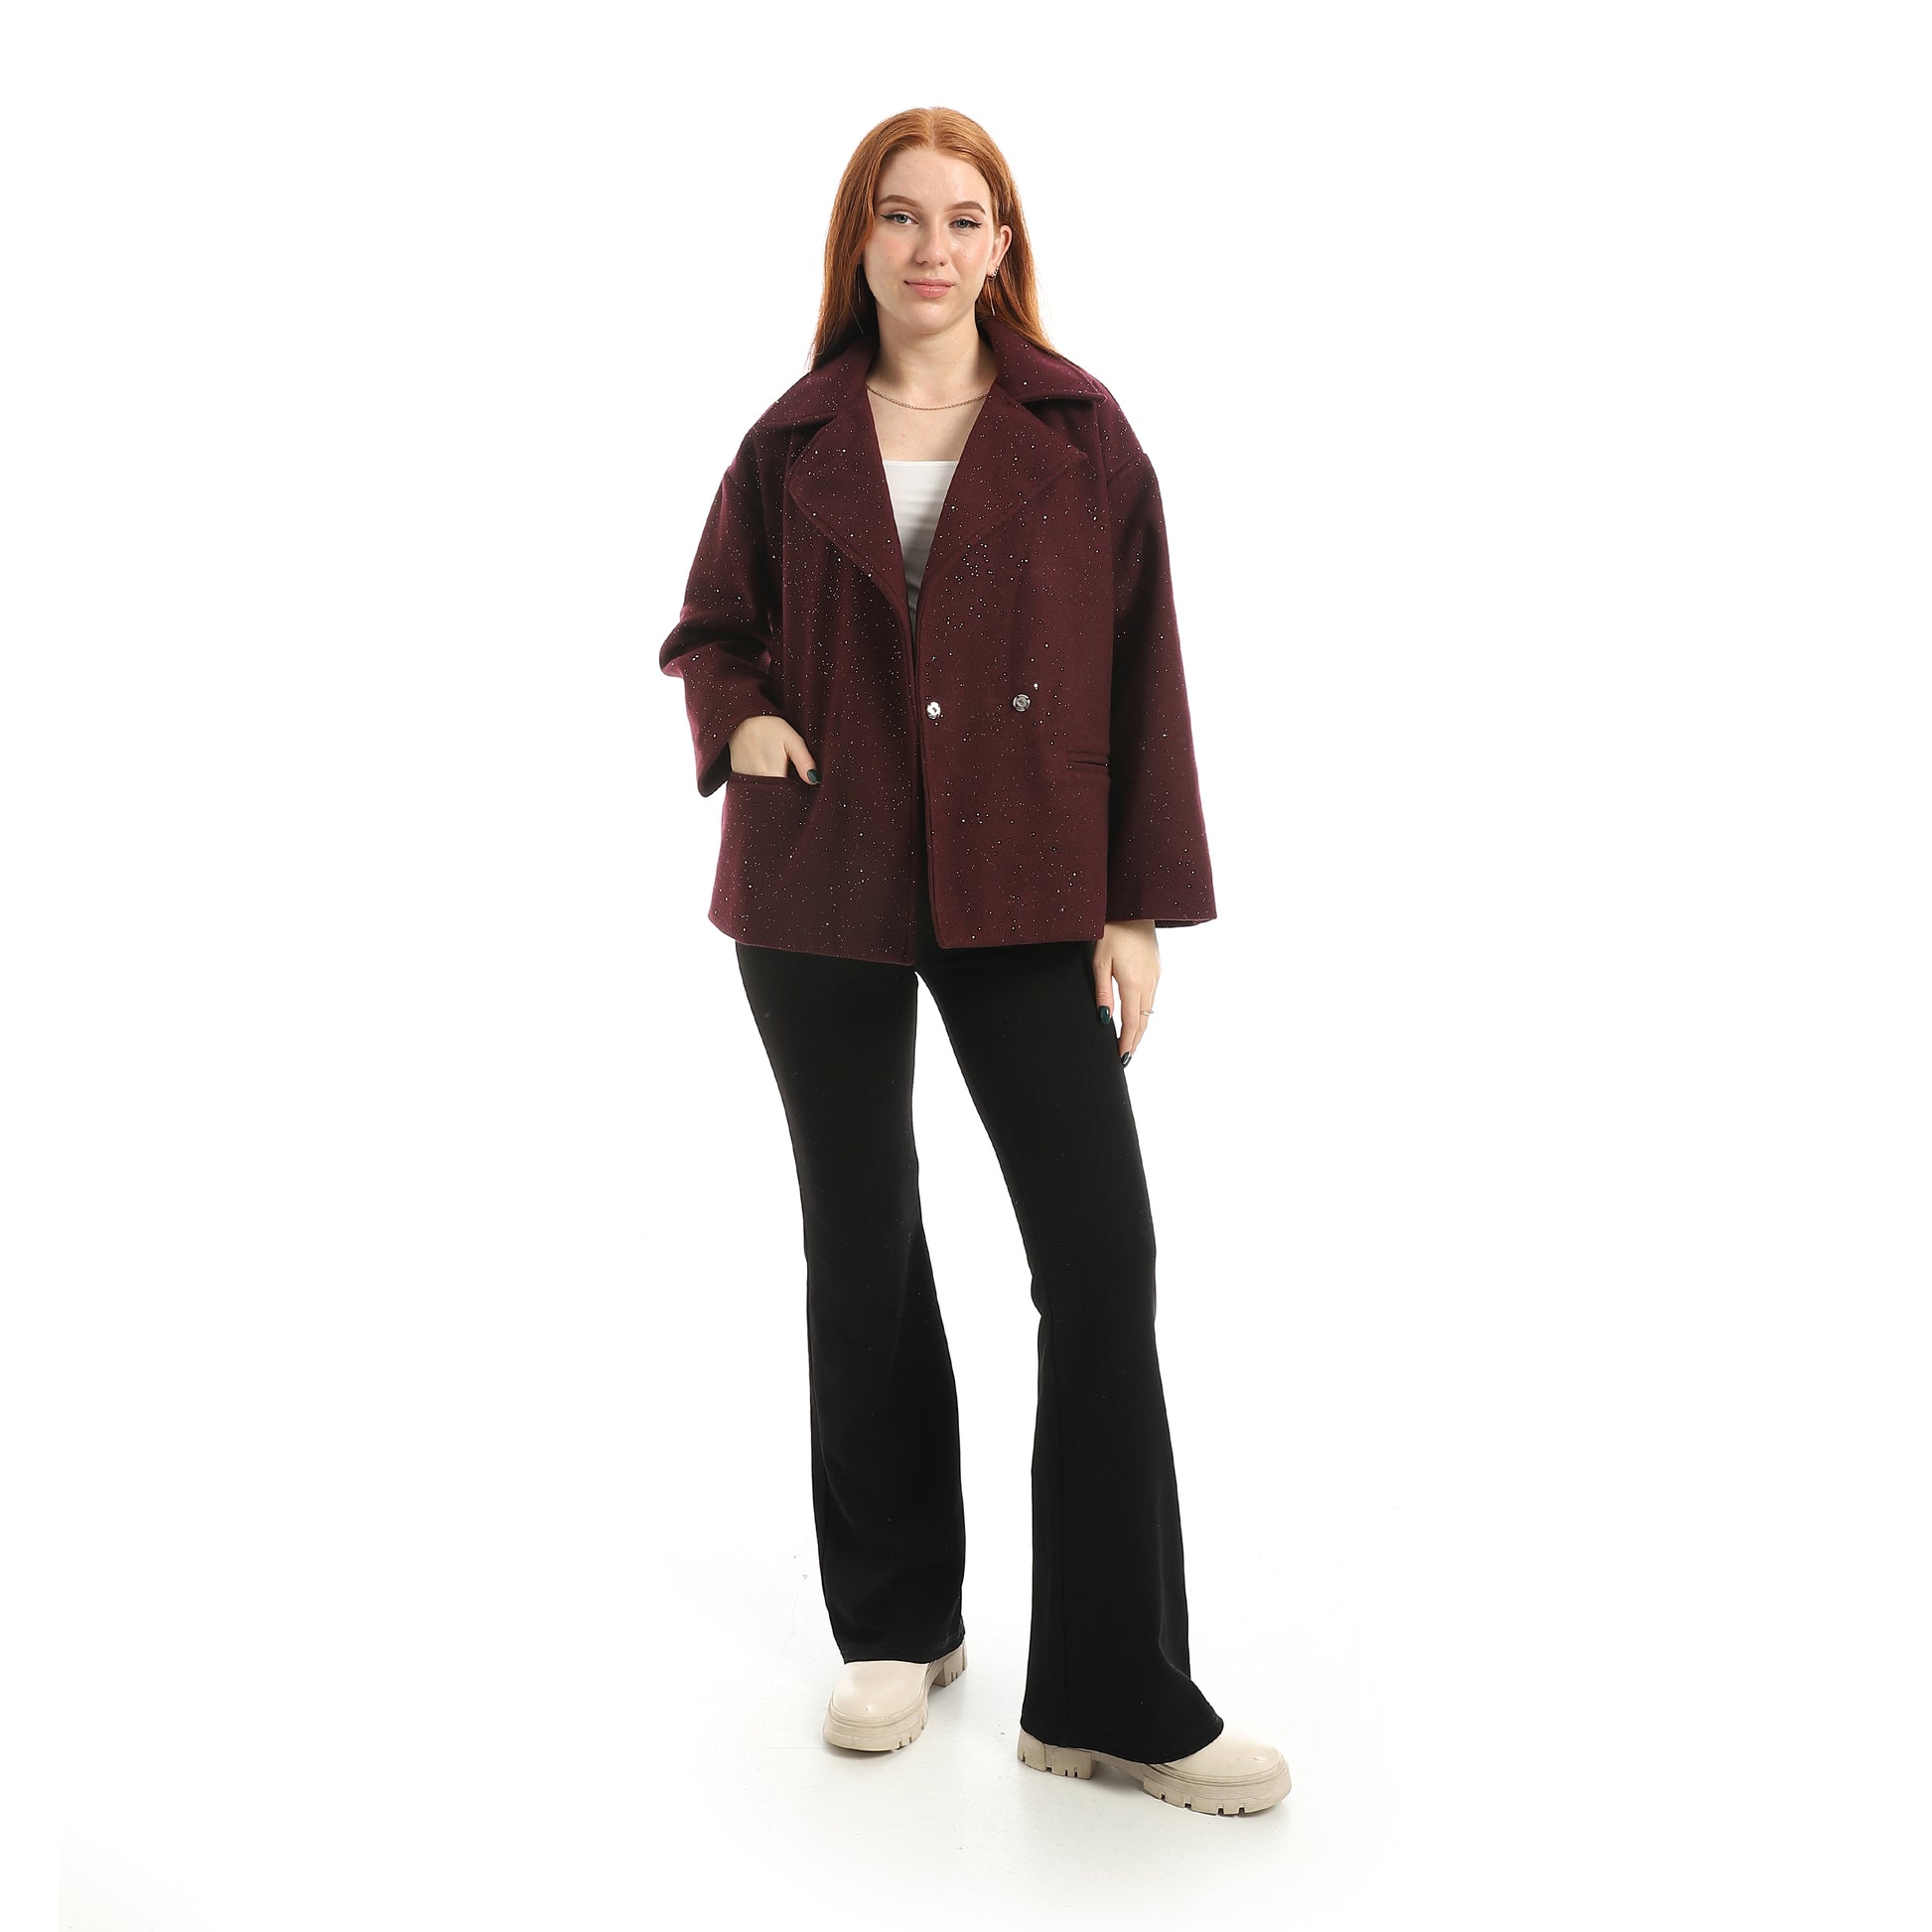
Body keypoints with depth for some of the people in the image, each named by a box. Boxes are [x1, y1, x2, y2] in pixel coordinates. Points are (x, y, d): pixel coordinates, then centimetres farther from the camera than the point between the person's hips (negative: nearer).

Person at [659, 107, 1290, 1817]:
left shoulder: (1080, 431, 2)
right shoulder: (791, 444, 7)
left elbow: (1142, 672, 0)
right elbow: (708, 631, 16)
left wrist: (1138, 903, -5)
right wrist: (739, 720, -7)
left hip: (1024, 897, -1)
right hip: (820, 892, 2)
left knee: (1104, 1259, -9)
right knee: (860, 1256, 10)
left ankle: (1115, 1695, 2)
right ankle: (897, 1625, 27)